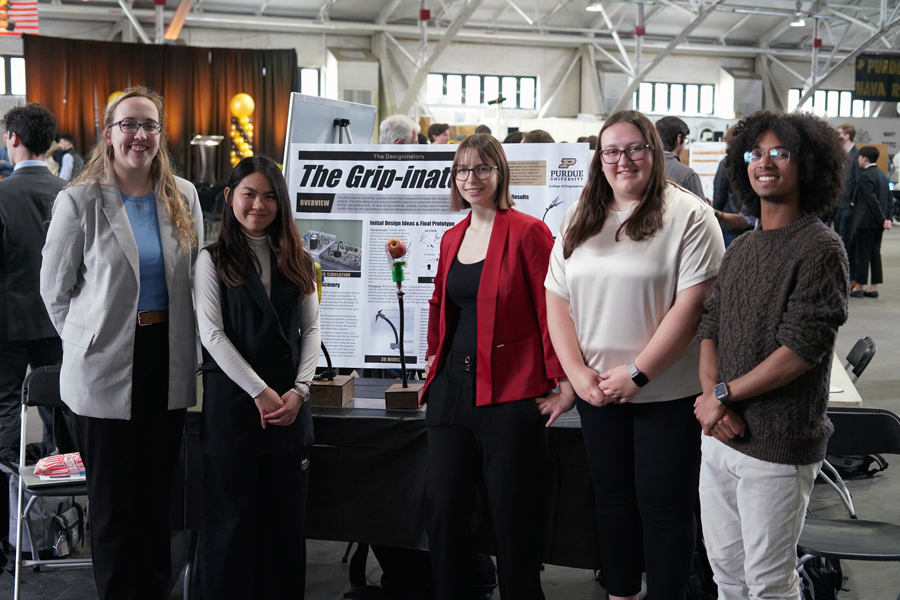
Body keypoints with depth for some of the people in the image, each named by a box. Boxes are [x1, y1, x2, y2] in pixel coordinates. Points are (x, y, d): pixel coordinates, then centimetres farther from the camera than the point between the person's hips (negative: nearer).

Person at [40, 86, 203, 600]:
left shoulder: (183, 198, 5)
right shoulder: (79, 201, -6)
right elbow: (56, 289, 1)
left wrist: (182, 344, 9)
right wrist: (88, 340, 4)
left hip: (168, 364, 4)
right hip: (107, 368, -3)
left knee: (158, 496, 13)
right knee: (113, 502, 5)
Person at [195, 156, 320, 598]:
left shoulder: (296, 261, 12)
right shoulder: (213, 260, 1)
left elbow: (311, 330, 9)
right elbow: (212, 334, -7)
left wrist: (299, 390, -5)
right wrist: (259, 391, -13)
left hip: (290, 405, 3)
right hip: (232, 403, -3)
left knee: (286, 519, 7)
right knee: (232, 519, 3)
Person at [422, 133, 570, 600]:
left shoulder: (526, 232, -7)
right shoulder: (451, 239, 14)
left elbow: (551, 308, -10)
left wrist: (561, 381, -13)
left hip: (509, 393, -6)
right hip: (451, 387, 6)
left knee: (512, 520, 2)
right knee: (442, 509, 7)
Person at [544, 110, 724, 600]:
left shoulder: (687, 215, -9)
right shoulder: (579, 220, 8)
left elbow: (692, 303, -17)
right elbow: (557, 298, 7)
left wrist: (636, 373, -18)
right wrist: (578, 372, -6)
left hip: (668, 393, -5)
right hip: (596, 389, 5)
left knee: (663, 506, 4)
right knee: (612, 498, 17)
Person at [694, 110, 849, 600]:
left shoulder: (819, 249, -11)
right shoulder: (740, 249, 12)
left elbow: (800, 350, -19)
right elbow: (710, 329, 10)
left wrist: (723, 394, -12)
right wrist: (710, 399, -8)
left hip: (777, 447, -7)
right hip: (721, 436, 7)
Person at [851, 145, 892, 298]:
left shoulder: (866, 176, -15)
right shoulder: (882, 174, 13)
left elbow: (872, 200, -20)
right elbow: (889, 198, 12)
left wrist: (883, 219, -17)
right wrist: (887, 218, 9)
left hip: (866, 221, -9)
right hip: (878, 222, 9)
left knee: (863, 254, -2)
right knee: (875, 253, 10)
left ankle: (859, 287, 3)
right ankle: (874, 288, 12)